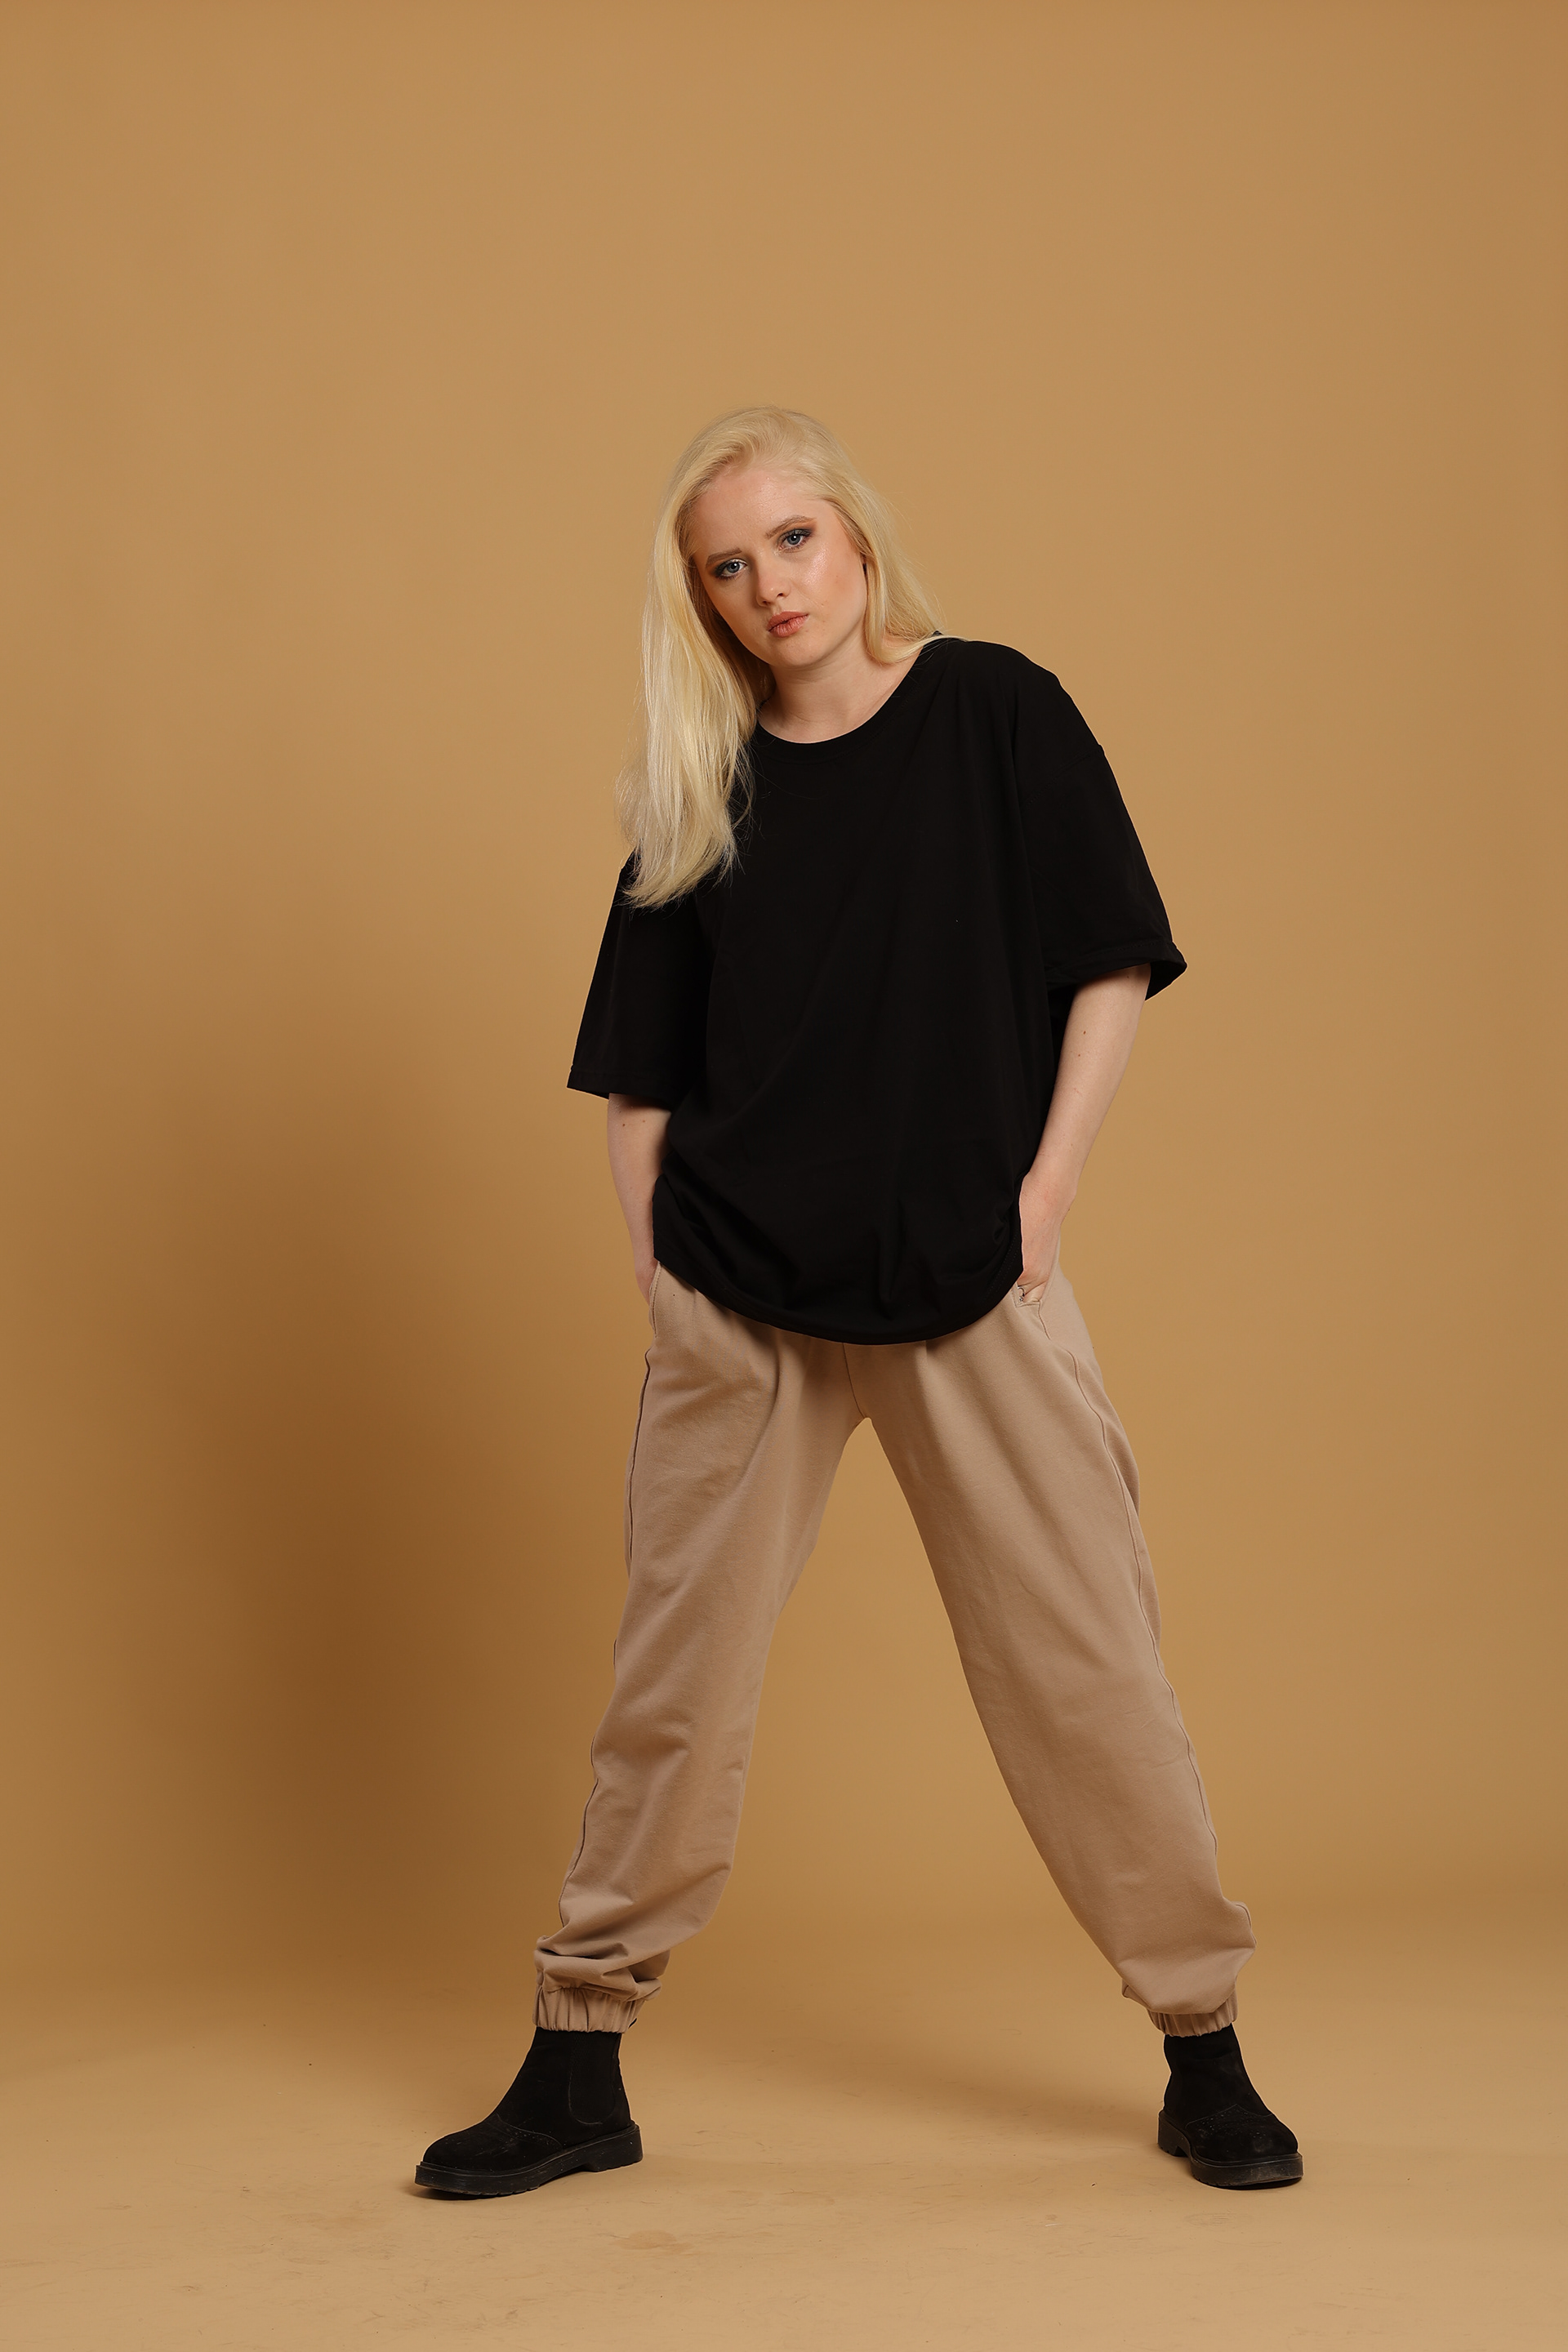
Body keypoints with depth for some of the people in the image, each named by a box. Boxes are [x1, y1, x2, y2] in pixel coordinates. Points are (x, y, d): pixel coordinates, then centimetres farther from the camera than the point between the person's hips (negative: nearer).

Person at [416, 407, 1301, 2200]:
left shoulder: (997, 712, 1)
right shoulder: (698, 792, 7)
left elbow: (1111, 967, 0)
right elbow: (639, 1072, 11)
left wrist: (1043, 1191, -8)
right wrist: (653, 1259, 2)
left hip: (969, 1284, -2)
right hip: (738, 1297, 2)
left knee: (1081, 1662, 2)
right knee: (674, 1676, 6)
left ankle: (1205, 2057, 16)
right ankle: (578, 2067, 16)